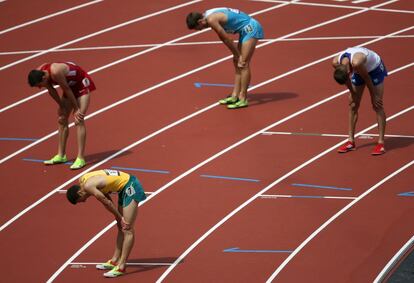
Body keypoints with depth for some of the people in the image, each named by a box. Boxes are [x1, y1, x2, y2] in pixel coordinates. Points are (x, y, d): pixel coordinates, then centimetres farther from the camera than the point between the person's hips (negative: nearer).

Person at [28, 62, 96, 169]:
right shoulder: (39, 73, -15)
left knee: (79, 120, -15)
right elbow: (52, 91, -1)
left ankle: (80, 159, -17)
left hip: (82, 84, -8)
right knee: (62, 120, 9)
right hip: (70, 85, 8)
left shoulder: (56, 72, -38)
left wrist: (76, 109, -17)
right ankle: (61, 155, 18)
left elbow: (67, 90, -27)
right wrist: (62, 107, 3)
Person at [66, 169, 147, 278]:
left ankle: (121, 266, -12)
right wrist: (119, 217, 6)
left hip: (130, 186, -10)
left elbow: (107, 203, -16)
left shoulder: (88, 186, -22)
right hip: (124, 188, 10)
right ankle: (114, 261, 25)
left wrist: (119, 217, -4)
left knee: (127, 229, -10)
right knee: (121, 227, 17)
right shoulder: (82, 180, 6)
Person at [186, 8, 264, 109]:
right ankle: (235, 96, 14)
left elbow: (227, 40, -16)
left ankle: (243, 99, -7)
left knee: (243, 64, -10)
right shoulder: (209, 16, 9)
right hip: (246, 29, 10)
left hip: (251, 28, -10)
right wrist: (236, 55, 10)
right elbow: (223, 39, 13)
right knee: (237, 63, 11)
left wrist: (238, 55, -7)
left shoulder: (212, 20, -21)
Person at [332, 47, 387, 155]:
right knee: (353, 105, 3)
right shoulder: (336, 63, -25)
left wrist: (373, 97, -14)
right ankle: (351, 141, 10)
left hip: (375, 68, -6)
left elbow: (367, 79, -26)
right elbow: (347, 79, -5)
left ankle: (381, 143, -10)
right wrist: (352, 93, 1)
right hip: (358, 71, 6)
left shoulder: (356, 62, -43)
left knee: (377, 105, -9)